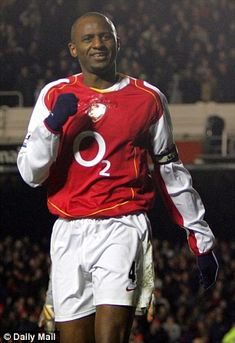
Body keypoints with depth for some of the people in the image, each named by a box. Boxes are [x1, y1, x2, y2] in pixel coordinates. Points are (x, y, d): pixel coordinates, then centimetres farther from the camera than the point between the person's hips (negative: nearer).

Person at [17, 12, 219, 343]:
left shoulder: (147, 99, 6)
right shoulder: (55, 96, 7)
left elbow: (171, 172, 14)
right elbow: (30, 173, 2)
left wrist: (201, 237, 15)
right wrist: (53, 123, -14)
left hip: (123, 228, -2)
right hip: (69, 232, 2)